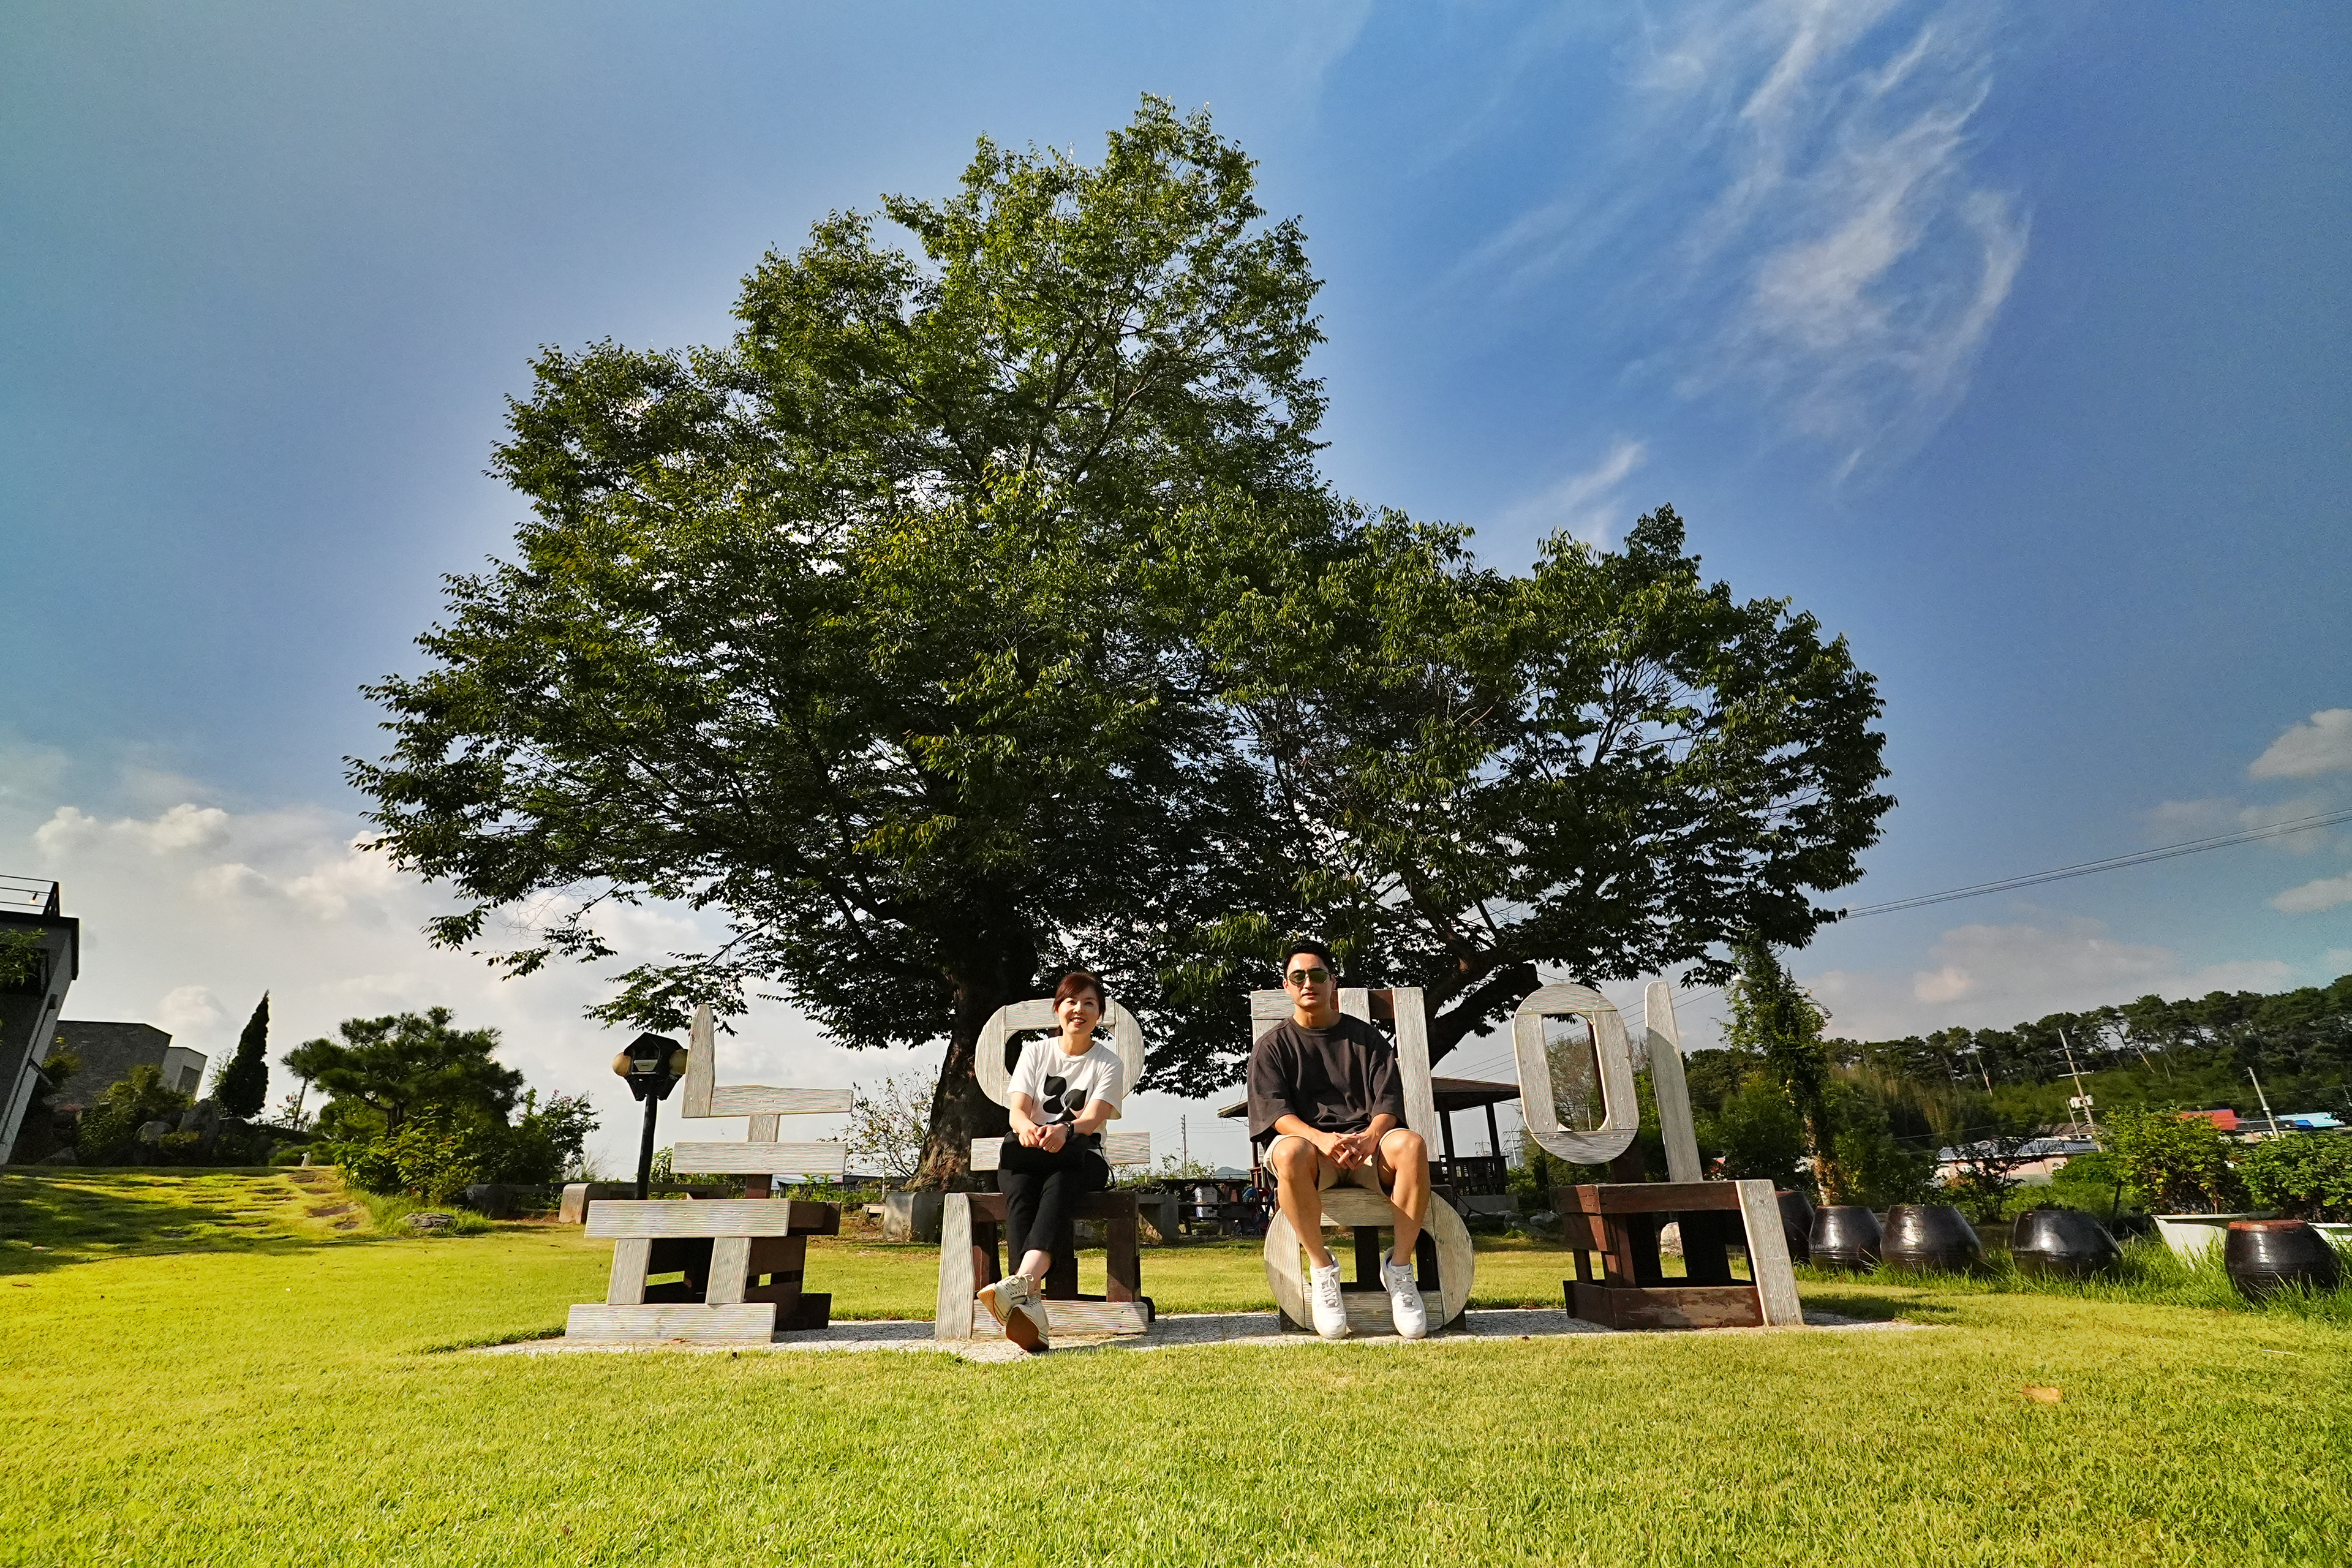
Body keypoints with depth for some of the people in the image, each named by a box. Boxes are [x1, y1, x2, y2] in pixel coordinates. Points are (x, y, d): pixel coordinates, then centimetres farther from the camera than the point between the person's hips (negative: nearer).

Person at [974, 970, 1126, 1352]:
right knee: (1019, 1191, -34)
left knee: (1057, 1187, -37)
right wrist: (1026, 1128, -31)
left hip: (1081, 1158, -1)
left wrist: (1065, 1130, -38)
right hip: (1029, 1157, 1)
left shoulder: (1107, 1062, 5)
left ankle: (1020, 1281, -58)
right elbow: (1017, 1110, -4)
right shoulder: (1035, 1051, 10)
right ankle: (1030, 1301, -51)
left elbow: (1093, 1118, -13)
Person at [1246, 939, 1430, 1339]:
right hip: (1307, 1137, -1)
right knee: (1291, 1153, -38)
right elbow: (1275, 1111, -3)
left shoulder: (1365, 1037, 16)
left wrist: (1371, 1137, -20)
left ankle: (1399, 1265, -17)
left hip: (1366, 1140, 2)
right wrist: (1322, 1138, -24)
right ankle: (1321, 1267, -18)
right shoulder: (1272, 1046, 12)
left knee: (1411, 1144, -33)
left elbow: (1388, 1100, 4)